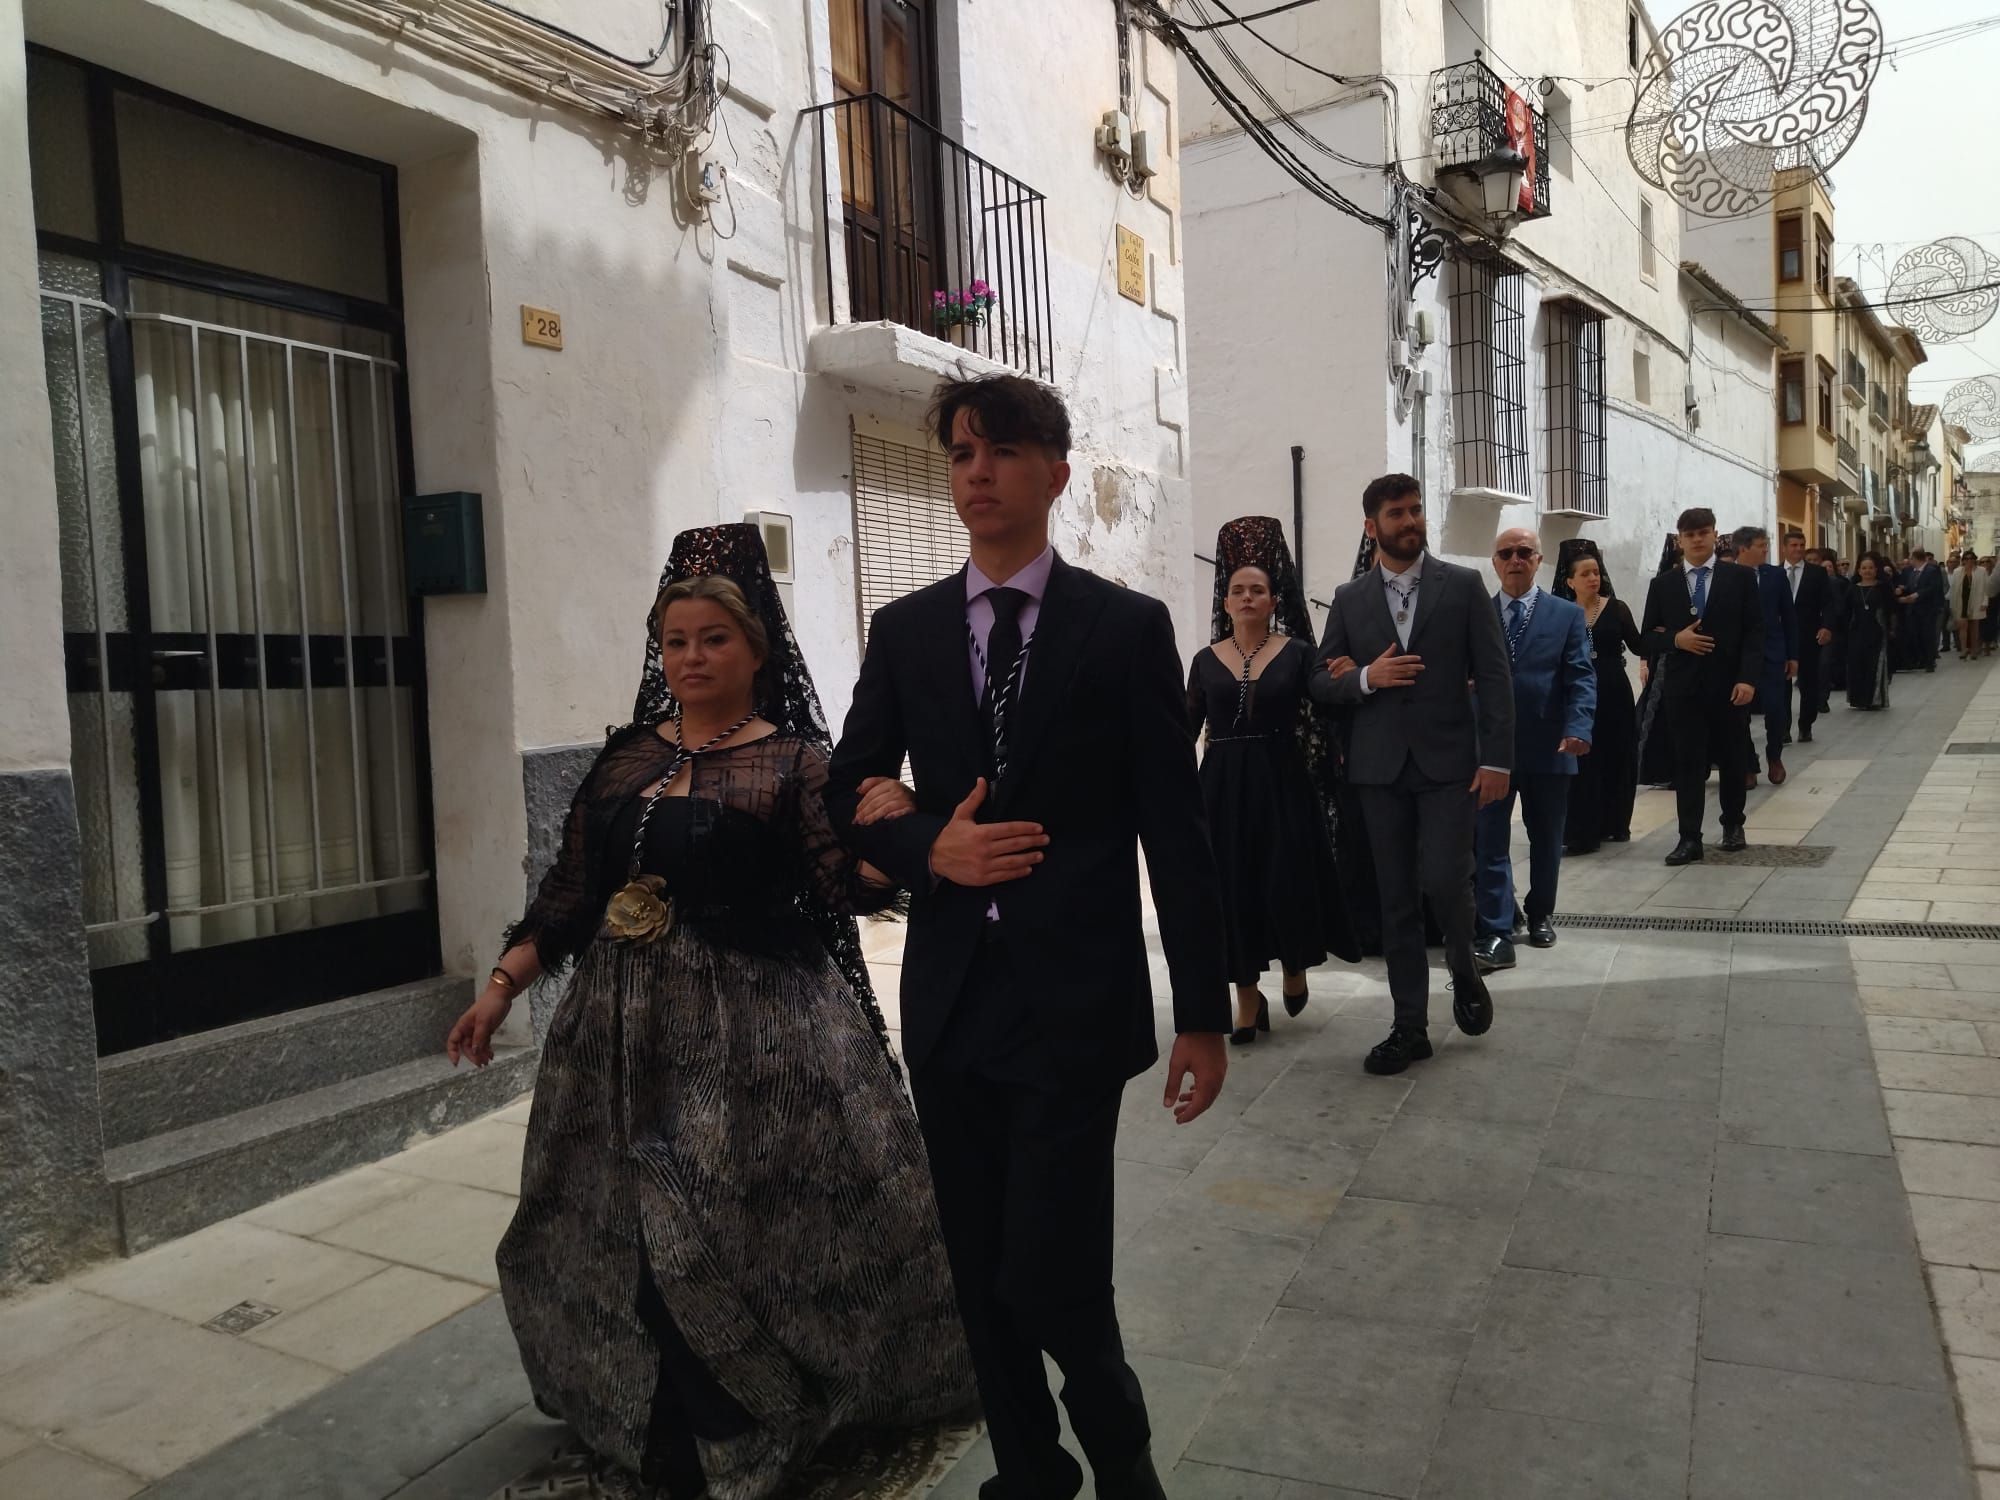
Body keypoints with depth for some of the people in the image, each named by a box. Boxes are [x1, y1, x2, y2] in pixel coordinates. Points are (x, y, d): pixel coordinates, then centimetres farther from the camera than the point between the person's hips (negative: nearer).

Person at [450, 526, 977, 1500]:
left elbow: (847, 884, -18)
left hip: (751, 1028, -5)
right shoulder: (625, 757, 8)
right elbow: (570, 892, 11)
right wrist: (501, 987, 5)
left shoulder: (795, 760, -5)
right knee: (627, 1231, 14)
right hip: (624, 1025, 5)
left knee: (743, 1226, 0)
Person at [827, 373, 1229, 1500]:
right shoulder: (905, 629, 7)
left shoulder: (1128, 626, -3)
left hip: (1073, 1003, -4)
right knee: (983, 1276, 14)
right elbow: (850, 792, 11)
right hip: (949, 997, 4)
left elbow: (1177, 832, -4)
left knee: (1053, 1278, -4)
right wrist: (930, 848, -10)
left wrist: (1205, 1014, -4)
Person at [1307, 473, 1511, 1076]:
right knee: (1396, 900, 6)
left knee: (1443, 879, -12)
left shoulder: (1463, 586, 2)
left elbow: (1493, 676, -1)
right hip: (1381, 766, 2)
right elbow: (1321, 680, 9)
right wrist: (1366, 678, -12)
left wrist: (1497, 759, -8)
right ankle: (1410, 1027, 16)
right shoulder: (1349, 598, 8)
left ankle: (1464, 969, 21)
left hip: (1449, 761, -2)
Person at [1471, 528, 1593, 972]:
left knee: (1546, 839, 15)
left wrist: (1578, 729, -21)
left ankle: (1540, 914, 35)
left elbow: (1582, 677, -4)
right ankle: (1497, 936, -4)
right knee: (1490, 843, -5)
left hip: (1548, 747, 0)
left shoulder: (1568, 615, 4)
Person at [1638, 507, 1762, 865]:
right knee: (1687, 762, -2)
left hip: (1729, 685, 0)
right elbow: (1647, 637, 7)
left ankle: (1733, 825, 29)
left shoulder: (1741, 578, 3)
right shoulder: (1663, 584, 6)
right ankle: (1690, 838, 0)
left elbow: (1754, 632, -2)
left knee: (1732, 759, 11)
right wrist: (1676, 639, -14)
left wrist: (1747, 678, -13)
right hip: (1683, 687, 0)